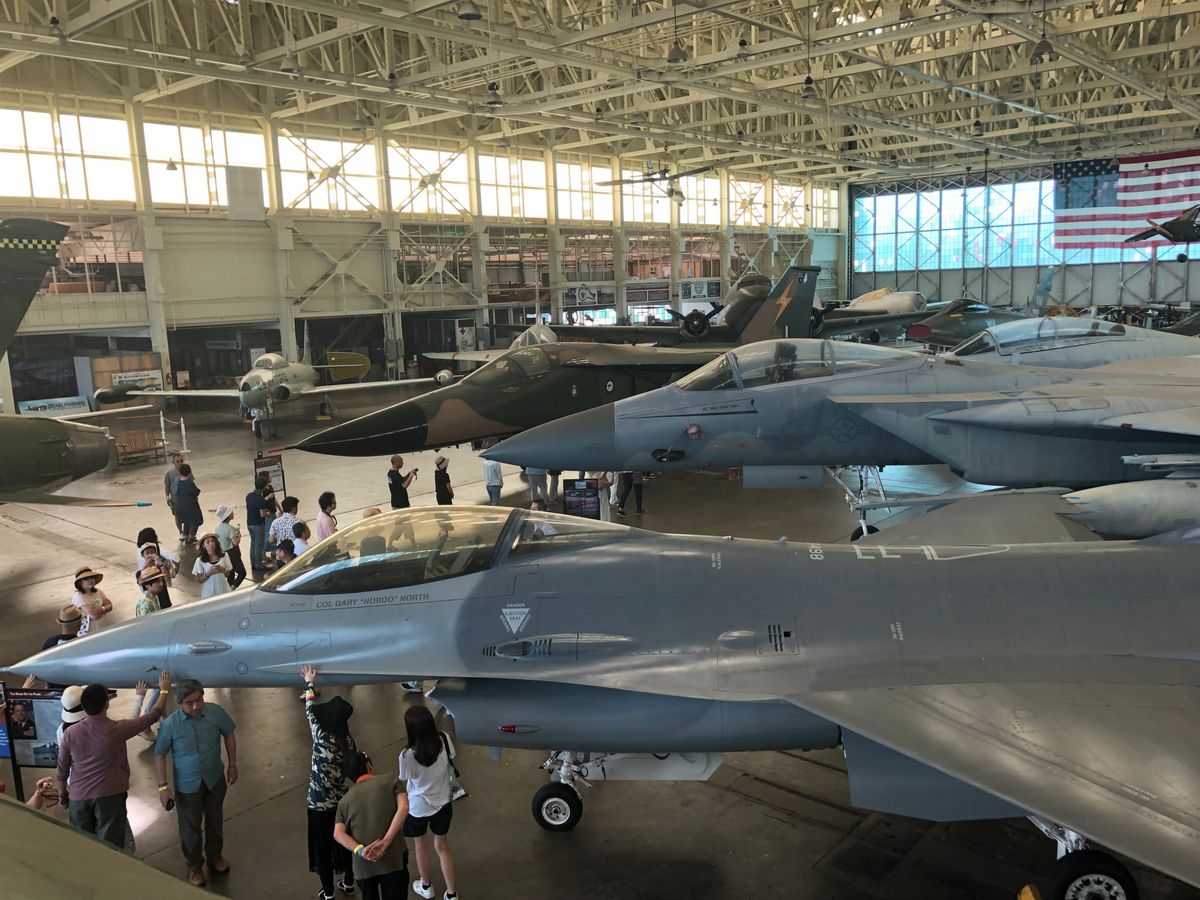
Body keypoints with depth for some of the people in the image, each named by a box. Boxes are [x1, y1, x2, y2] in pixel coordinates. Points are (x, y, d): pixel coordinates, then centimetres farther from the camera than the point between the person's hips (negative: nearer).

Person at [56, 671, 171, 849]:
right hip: (110, 796, -3)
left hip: (78, 797, 3)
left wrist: (62, 793, 22)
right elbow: (152, 716, -5)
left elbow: (62, 769, 4)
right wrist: (164, 689, 9)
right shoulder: (117, 730, -15)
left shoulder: (70, 733, -8)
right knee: (109, 846, 4)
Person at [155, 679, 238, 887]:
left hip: (215, 779, 2)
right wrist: (163, 786, -12)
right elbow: (159, 755, -11)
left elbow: (229, 735, -2)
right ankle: (194, 866, 38)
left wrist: (232, 765, 2)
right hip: (187, 784, -2)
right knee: (191, 827, 15)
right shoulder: (170, 724, -23)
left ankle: (214, 856, 47)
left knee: (215, 820, 22)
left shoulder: (215, 712, -19)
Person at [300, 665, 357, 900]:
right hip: (343, 802, 4)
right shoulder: (348, 740, -12)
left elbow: (310, 710, -8)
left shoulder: (321, 735, -24)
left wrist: (309, 683, 7)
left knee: (322, 847, 14)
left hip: (320, 805, -4)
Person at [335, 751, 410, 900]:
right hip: (393, 858, -3)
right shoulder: (391, 783, 9)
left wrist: (360, 851, -12)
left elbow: (338, 834, 0)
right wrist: (386, 841, -16)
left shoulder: (344, 800, 17)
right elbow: (403, 807, -10)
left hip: (362, 864, 3)